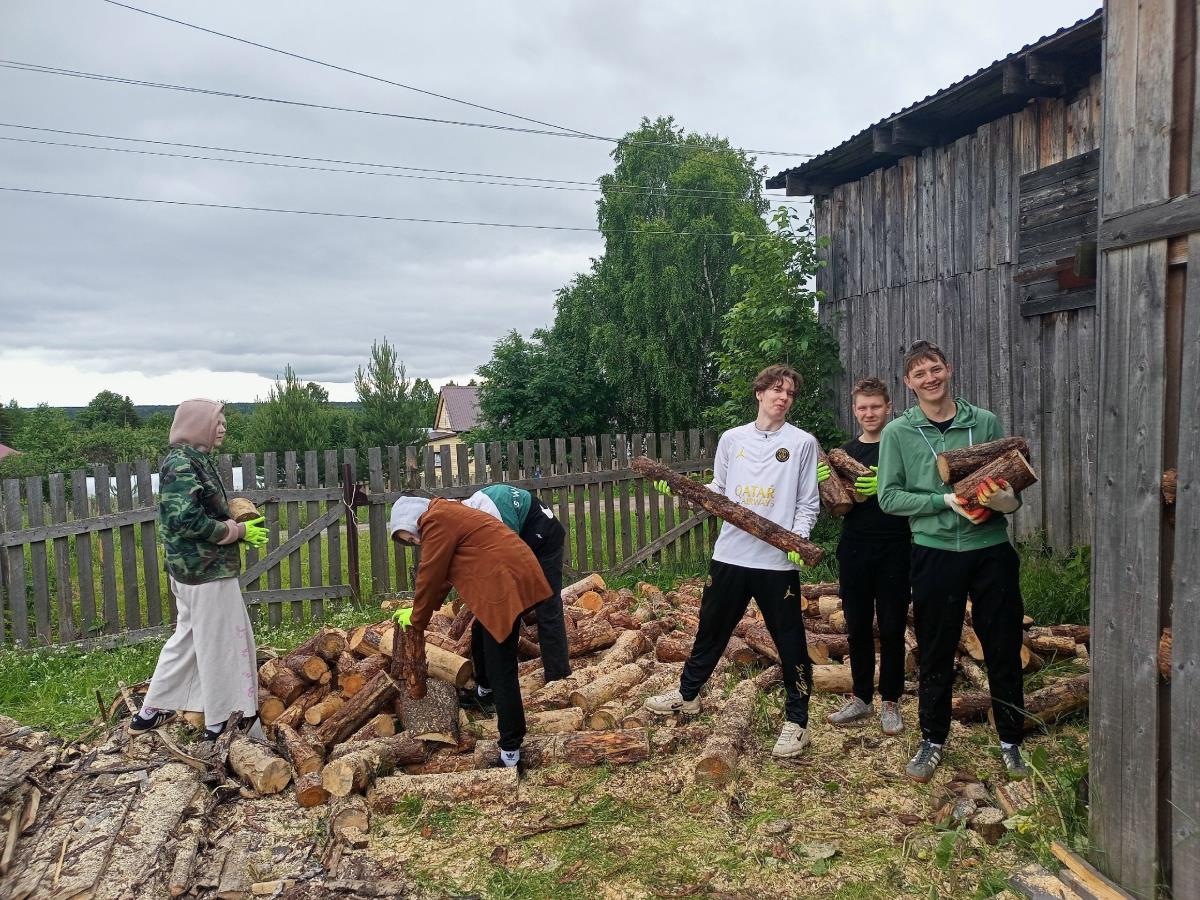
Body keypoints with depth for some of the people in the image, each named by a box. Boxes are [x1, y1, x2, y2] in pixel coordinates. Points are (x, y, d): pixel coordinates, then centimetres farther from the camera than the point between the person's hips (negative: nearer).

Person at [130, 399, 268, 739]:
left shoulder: (193, 460, 11)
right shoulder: (182, 464, -18)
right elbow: (188, 521, -24)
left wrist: (232, 523, 5)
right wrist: (238, 531, -15)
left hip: (193, 569, 10)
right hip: (206, 570, -10)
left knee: (187, 637, 20)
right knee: (221, 644, 1)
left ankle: (152, 711, 30)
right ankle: (220, 722, 12)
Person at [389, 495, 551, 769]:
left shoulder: (436, 521, -10)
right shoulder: (448, 516, 22)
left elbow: (430, 576, -6)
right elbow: (443, 574, 26)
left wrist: (417, 622, 7)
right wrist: (420, 610, 24)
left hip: (506, 584, -11)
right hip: (509, 578, 11)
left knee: (500, 670, -7)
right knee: (481, 637, 30)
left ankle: (511, 751, -2)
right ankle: (485, 693, 53)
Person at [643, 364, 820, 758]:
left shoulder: (803, 442, 0)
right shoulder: (731, 439, 9)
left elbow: (808, 503, -1)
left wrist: (798, 537, -18)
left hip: (778, 560, -3)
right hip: (730, 554, 3)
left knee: (790, 642, 4)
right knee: (711, 629, 18)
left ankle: (796, 719, 20)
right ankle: (687, 693, 37)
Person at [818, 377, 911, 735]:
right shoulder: (845, 452, 9)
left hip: (894, 549, -3)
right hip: (854, 549, 3)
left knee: (891, 628, 4)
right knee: (858, 626, 10)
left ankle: (890, 702, 17)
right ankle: (861, 698, 23)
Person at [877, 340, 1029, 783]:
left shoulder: (986, 422, 5)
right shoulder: (898, 432, 0)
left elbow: (1011, 479, 11)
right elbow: (889, 497, -4)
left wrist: (1007, 499, -12)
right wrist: (946, 501, -16)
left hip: (991, 550, 2)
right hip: (934, 552, -1)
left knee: (1004, 649, 9)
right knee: (935, 652, 9)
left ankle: (1010, 741, 27)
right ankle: (933, 739, 26)